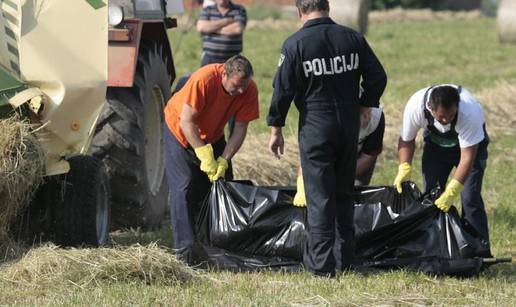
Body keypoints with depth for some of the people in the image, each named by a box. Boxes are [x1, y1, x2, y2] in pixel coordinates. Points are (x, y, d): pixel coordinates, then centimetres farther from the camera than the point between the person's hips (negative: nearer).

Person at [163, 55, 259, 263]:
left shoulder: (249, 90, -21)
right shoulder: (204, 80, -35)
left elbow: (240, 129, -15)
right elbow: (186, 122, -31)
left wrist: (223, 161, -25)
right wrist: (204, 155, -34)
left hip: (212, 136, 5)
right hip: (180, 130, -5)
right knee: (184, 188, -15)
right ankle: (185, 248, -20)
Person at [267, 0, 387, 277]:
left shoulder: (295, 44, -10)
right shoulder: (353, 38, 2)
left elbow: (283, 90, -9)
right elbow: (377, 77, 6)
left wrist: (275, 129, 0)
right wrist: (364, 107, 21)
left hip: (315, 127, -4)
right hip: (350, 126, 4)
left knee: (319, 196, 0)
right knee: (344, 194, 16)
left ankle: (320, 264, -2)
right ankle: (344, 261, 19)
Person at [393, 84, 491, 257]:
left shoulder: (470, 111, -41)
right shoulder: (415, 106, -32)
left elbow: (467, 156, -36)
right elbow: (406, 140, -12)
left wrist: (452, 191, -42)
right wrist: (404, 168, -26)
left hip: (470, 143, -3)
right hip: (435, 144, 3)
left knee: (470, 198, -15)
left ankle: (480, 253, -12)